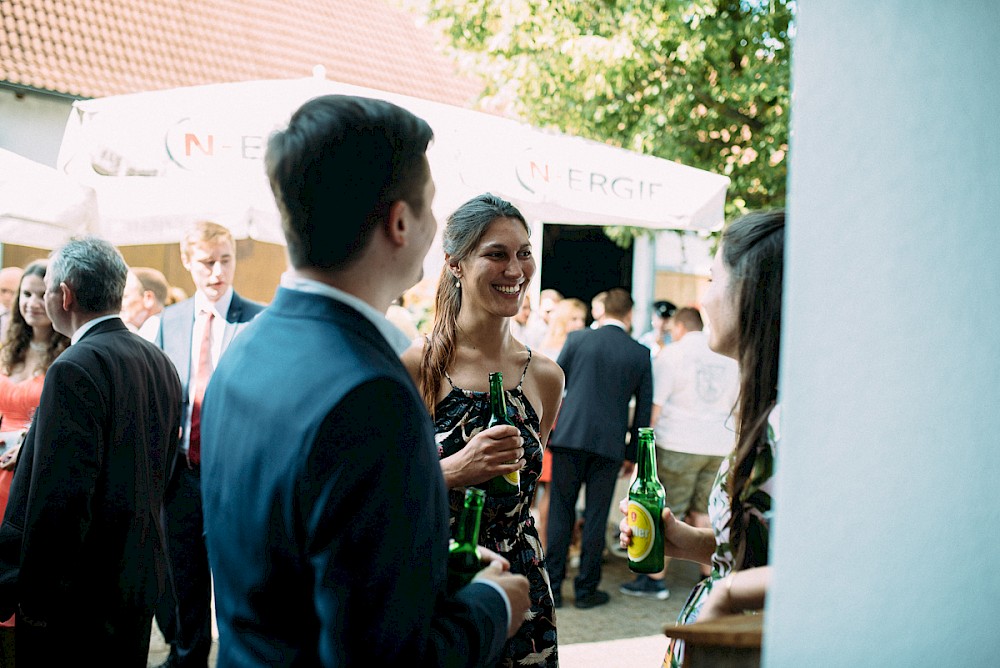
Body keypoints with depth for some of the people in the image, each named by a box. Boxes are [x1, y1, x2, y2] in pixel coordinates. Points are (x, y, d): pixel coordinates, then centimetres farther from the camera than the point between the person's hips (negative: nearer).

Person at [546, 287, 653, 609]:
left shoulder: (577, 339, 1)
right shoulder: (641, 354, 3)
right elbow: (644, 409, 6)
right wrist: (632, 454, 14)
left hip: (568, 437, 0)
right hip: (609, 444, 0)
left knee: (560, 512, 8)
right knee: (596, 516, 7)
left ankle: (552, 585, 11)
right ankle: (586, 588, 14)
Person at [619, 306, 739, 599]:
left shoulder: (672, 354, -5)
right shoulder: (729, 357, 10)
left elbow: (654, 405, -8)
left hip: (678, 446, -5)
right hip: (720, 446, 5)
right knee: (704, 513, 13)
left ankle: (655, 579, 7)